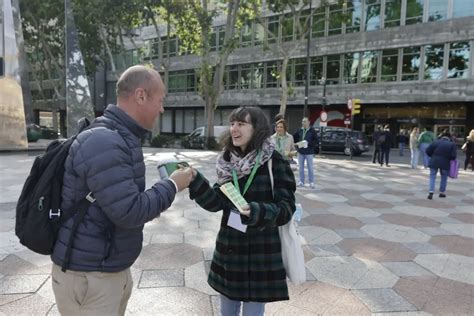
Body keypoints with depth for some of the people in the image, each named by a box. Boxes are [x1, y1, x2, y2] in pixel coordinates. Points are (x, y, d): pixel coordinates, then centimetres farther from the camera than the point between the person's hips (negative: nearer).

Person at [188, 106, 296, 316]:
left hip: (260, 254, -5)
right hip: (229, 250, 5)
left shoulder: (275, 162, -13)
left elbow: (286, 208, -15)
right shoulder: (229, 161, 2)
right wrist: (195, 181, -18)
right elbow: (216, 202, -3)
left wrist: (259, 212, -33)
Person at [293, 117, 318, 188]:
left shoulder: (312, 131, -5)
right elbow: (294, 138, 11)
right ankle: (301, 182, 21)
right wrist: (297, 143, -6)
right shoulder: (299, 130, 3)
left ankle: (311, 182, 13)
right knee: (301, 167, 10)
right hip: (300, 152, 4)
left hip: (309, 152, -3)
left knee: (310, 168, 4)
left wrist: (308, 143, -16)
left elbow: (316, 141, -5)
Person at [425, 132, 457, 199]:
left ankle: (431, 192, -9)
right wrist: (449, 159, 11)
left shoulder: (435, 142, 3)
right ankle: (442, 192, 21)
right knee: (444, 178, 16)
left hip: (434, 162, 1)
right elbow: (453, 156, -9)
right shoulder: (452, 144, 1)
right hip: (445, 163, 0)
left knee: (432, 177, 5)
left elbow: (428, 151, -1)